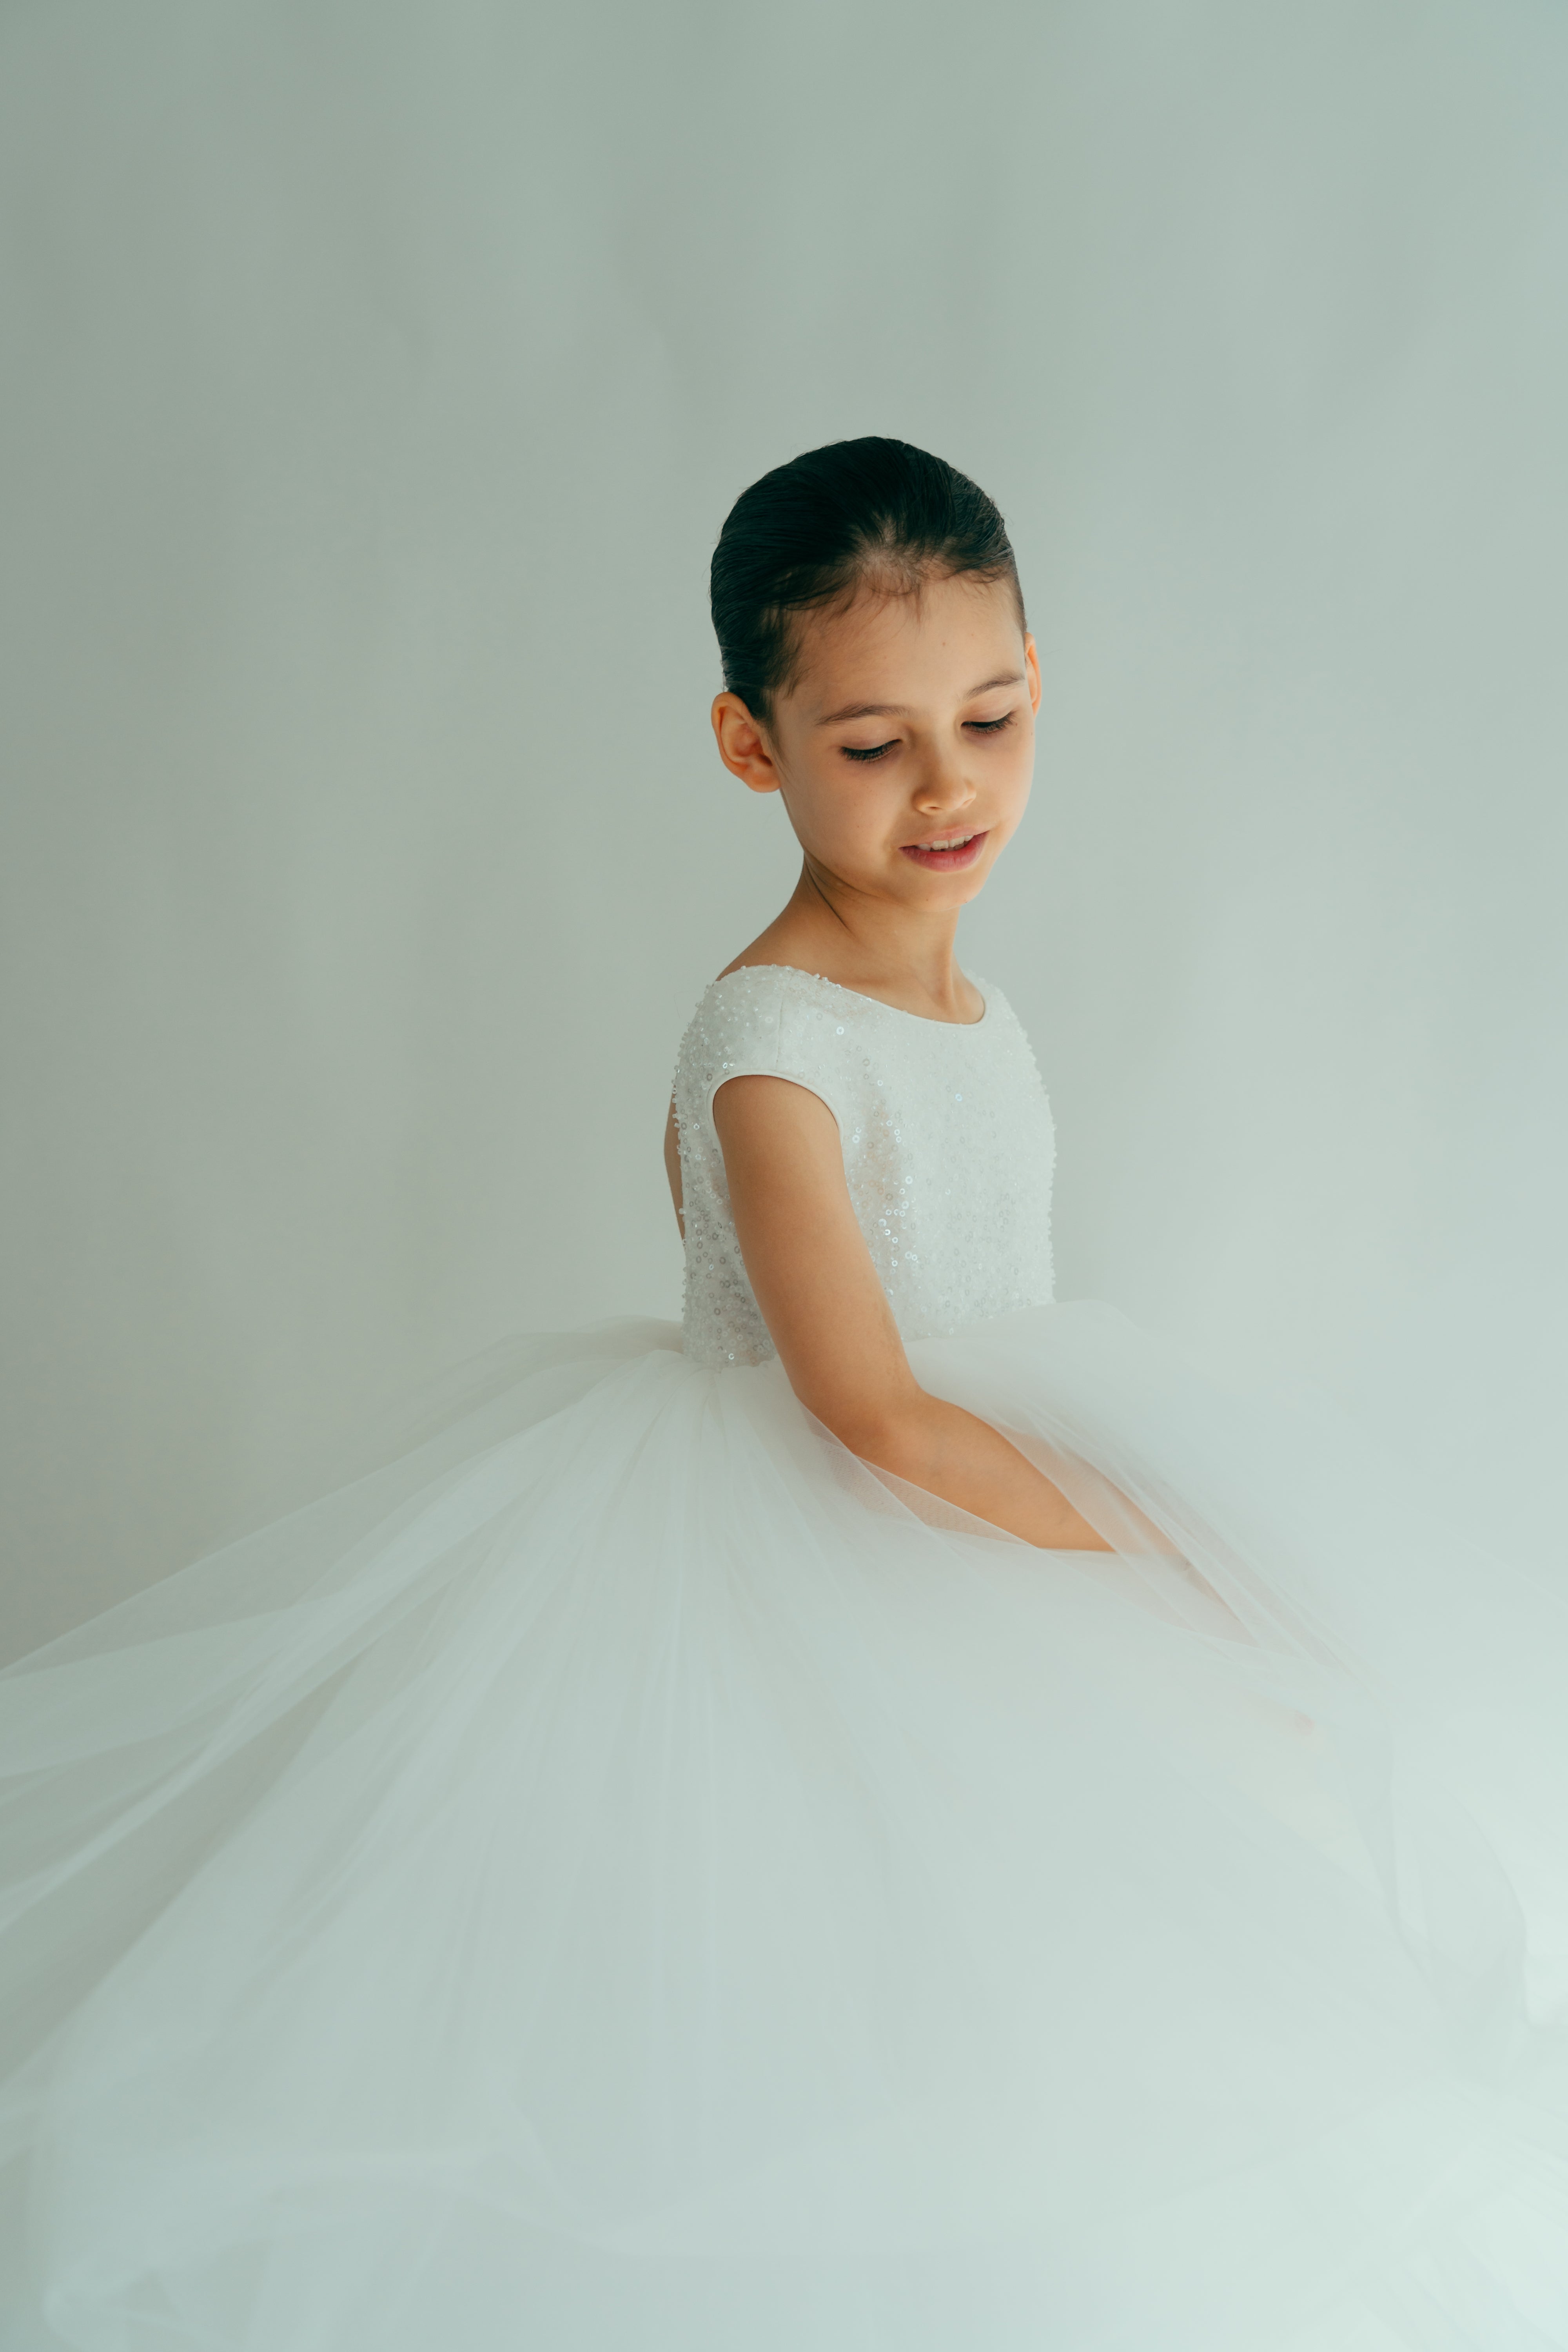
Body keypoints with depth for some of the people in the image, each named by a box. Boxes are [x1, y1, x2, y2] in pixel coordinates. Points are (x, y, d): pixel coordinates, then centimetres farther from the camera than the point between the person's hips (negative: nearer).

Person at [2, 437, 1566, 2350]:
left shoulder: (960, 987, 3)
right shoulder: (770, 1038, -22)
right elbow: (874, 1415, -25)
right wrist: (1143, 1581, -23)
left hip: (999, 1477, 8)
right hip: (791, 1561, -8)